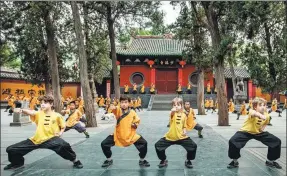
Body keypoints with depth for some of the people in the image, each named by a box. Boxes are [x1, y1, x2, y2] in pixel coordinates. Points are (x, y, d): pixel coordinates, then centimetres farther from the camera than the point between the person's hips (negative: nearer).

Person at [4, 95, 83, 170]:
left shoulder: (57, 115, -2)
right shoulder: (39, 113, 0)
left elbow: (63, 127, 13)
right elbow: (30, 112, -23)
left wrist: (60, 133, -8)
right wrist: (21, 110, -44)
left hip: (51, 139, -4)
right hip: (36, 140, 4)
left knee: (63, 145, -38)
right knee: (11, 149, 2)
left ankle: (75, 160, -9)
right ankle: (17, 162, 37)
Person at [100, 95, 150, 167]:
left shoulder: (132, 112, -6)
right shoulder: (118, 110, -12)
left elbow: (137, 123, 6)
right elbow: (115, 109, -38)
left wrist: (135, 125, -17)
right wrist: (114, 108, -62)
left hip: (131, 135, 0)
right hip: (118, 135, 0)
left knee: (144, 143, -13)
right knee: (104, 144, -9)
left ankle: (142, 160, 14)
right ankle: (109, 160, 19)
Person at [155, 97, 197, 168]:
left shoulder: (184, 115, 1)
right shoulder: (173, 113, -10)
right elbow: (172, 113, -39)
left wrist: (184, 131, -8)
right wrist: (173, 110, -62)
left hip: (181, 137, 2)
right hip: (170, 137, -1)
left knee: (193, 146, -12)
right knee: (158, 145, -10)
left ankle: (188, 161, 16)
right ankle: (164, 160, 18)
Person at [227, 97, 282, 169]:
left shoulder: (267, 116, -11)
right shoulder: (252, 111, -29)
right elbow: (255, 113, -57)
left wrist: (262, 128, -9)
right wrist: (261, 115, -80)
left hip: (259, 133, 5)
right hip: (246, 132, -5)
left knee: (277, 141, -3)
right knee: (233, 141, -29)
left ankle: (270, 161, 21)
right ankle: (235, 161, -3)